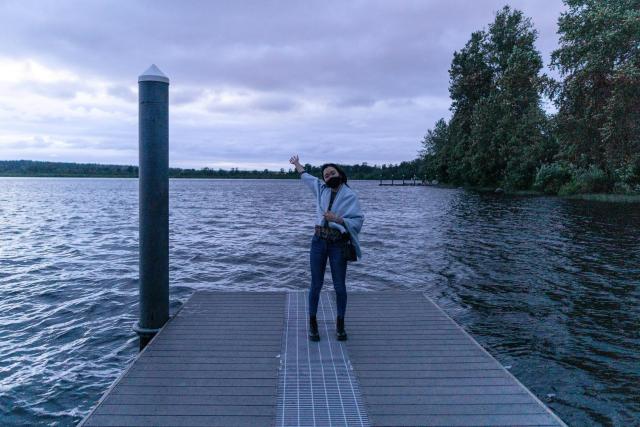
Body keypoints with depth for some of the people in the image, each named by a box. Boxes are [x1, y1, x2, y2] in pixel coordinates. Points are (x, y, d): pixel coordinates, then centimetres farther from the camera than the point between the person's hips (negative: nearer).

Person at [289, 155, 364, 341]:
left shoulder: (350, 195, -4)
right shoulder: (321, 189, 8)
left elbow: (358, 221, -10)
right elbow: (306, 176, 28)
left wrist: (337, 219, -21)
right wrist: (297, 164, 43)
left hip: (339, 245, -3)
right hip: (319, 242, 3)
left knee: (339, 287, 4)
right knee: (316, 284, 5)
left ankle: (340, 325, 20)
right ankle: (312, 324, 17)